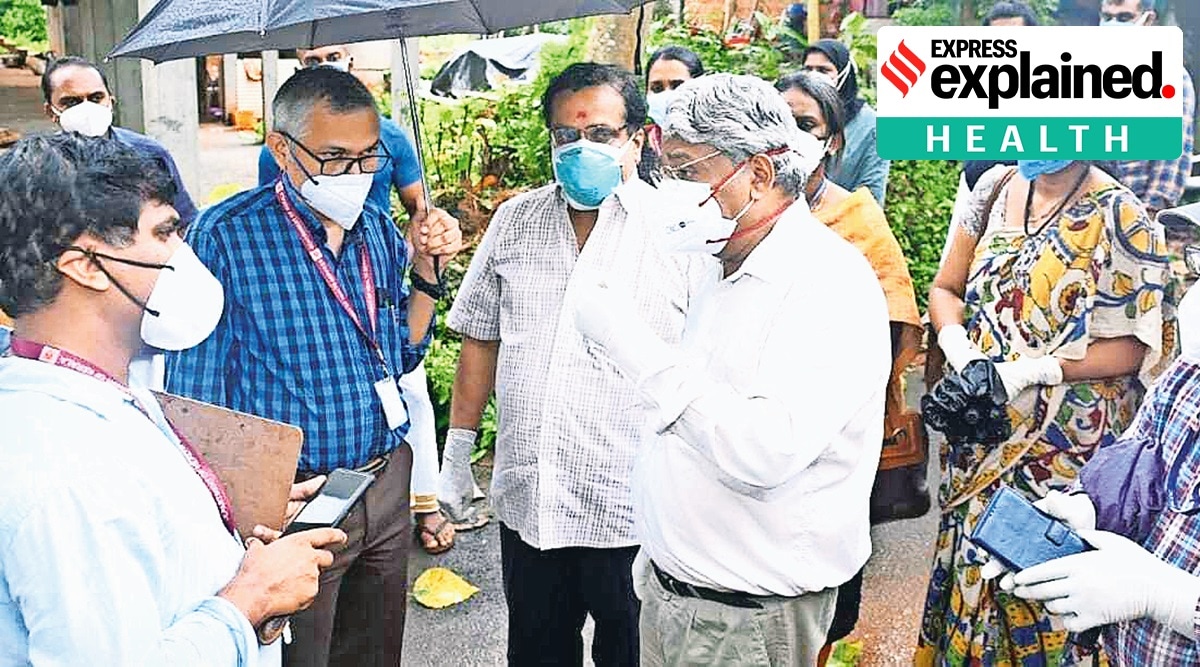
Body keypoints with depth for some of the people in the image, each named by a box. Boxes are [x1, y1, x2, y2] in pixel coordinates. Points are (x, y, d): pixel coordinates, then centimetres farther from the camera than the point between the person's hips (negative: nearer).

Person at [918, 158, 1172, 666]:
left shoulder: (1119, 216, -13)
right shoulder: (995, 187, 2)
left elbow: (1132, 347, -14)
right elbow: (946, 288, 9)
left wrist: (1028, 371, -23)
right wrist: (958, 347, -11)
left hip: (1061, 448, -5)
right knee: (970, 560, 18)